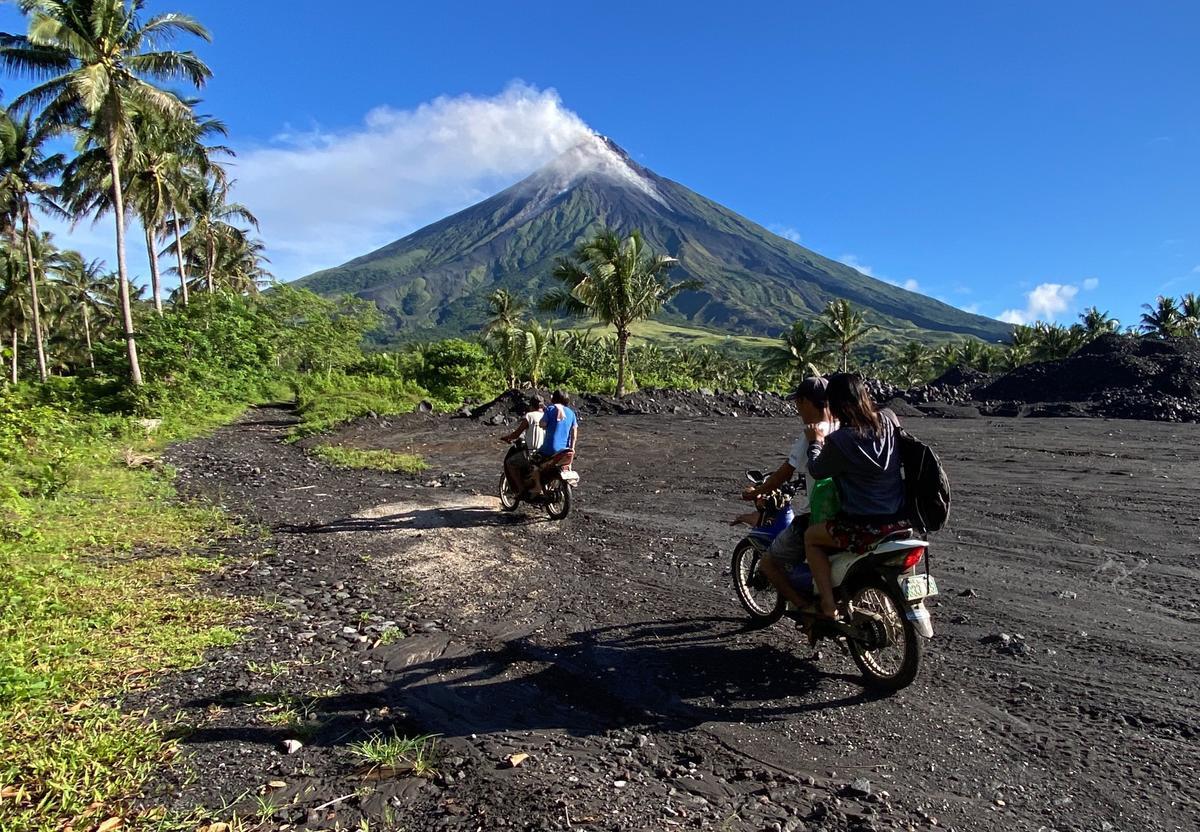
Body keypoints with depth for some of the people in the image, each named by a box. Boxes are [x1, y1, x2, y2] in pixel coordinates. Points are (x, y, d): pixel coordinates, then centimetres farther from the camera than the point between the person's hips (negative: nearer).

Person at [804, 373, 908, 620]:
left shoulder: (839, 441, -17)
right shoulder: (889, 420, -1)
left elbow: (816, 471, 0)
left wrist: (815, 442, 17)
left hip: (866, 527, -6)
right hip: (901, 520, 7)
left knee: (811, 536, 16)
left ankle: (828, 605, 9)